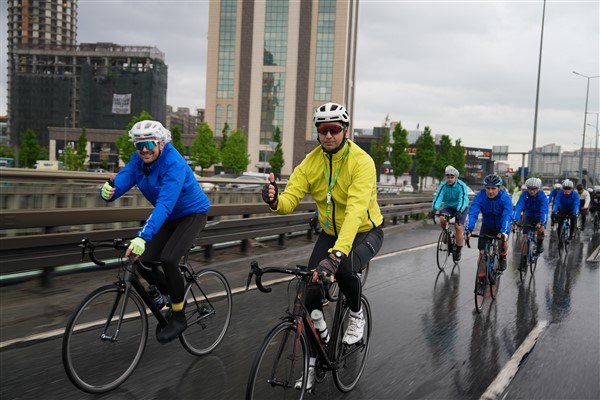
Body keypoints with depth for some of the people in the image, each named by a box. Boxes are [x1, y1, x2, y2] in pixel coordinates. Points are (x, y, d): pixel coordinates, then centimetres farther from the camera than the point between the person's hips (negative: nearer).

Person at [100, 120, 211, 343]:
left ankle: (178, 318, -7)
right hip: (170, 218, 7)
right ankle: (173, 298, 22)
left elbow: (164, 204, -42)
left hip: (192, 214, -7)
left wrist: (143, 237, -53)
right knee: (144, 263, -6)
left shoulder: (174, 164, -31)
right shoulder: (138, 160, -9)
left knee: (167, 259, -26)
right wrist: (108, 191, -43)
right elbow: (121, 181, -18)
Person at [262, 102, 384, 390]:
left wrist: (336, 254, -52)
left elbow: (356, 210, -39)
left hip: (365, 232, -4)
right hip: (330, 232, 4)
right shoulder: (311, 162, -11)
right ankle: (313, 361, 14)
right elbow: (290, 199, -19)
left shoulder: (361, 161, -26)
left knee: (344, 269, -35)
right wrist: (275, 200, -45)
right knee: (312, 296, -6)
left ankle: (356, 314, -1)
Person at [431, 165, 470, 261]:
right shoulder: (443, 185, -13)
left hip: (460, 209, -2)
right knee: (442, 219, -28)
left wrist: (459, 211, -47)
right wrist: (435, 209, -41)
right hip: (448, 207, 2)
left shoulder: (461, 185, -20)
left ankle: (458, 251, -3)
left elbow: (463, 199, -31)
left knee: (458, 227, -17)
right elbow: (438, 197, -22)